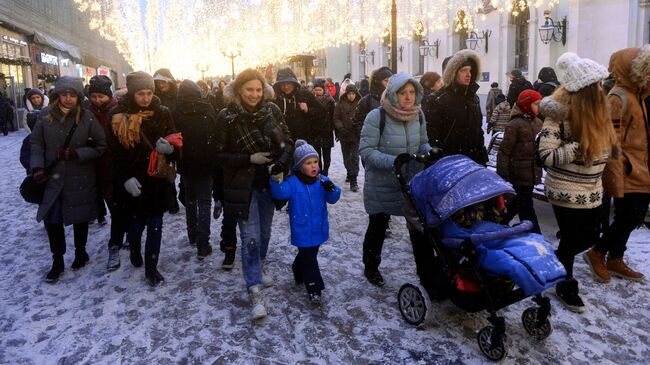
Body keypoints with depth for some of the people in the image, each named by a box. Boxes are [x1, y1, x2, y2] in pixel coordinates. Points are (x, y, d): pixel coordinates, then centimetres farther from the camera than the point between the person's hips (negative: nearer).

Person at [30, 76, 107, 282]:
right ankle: (57, 261, 21)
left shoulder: (87, 118, -9)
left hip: (80, 179, -1)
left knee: (79, 218, 13)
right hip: (52, 178, 1)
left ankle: (80, 252, 35)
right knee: (52, 220, 2)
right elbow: (36, 143, 4)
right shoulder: (45, 116, -3)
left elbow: (101, 146, -4)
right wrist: (37, 168, -8)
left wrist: (77, 154, -15)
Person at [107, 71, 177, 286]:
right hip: (132, 181, -1)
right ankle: (135, 250, 42)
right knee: (136, 222, 10)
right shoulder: (118, 116, -4)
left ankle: (151, 268, 17)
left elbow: (174, 142, 1)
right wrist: (125, 178, -14)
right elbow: (115, 152, -5)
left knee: (155, 225, 4)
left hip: (157, 179, 1)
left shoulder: (162, 113, -1)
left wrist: (170, 149, -23)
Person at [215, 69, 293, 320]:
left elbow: (287, 142, 3)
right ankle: (255, 292, -1)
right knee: (250, 238, -7)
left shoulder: (272, 110, -3)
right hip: (243, 186, -4)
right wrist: (249, 159, -21)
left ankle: (260, 268, 45)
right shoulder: (227, 117, -11)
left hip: (269, 181, 4)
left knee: (264, 231, 19)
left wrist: (282, 161, -17)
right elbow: (220, 155, -9)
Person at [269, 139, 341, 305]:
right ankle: (314, 288, 9)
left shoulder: (322, 181, -1)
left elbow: (333, 198, -5)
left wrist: (331, 189, -26)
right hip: (302, 230, -5)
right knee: (308, 258, -1)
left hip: (318, 228, 5)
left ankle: (298, 271, 49)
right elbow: (280, 193, -25)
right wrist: (276, 181, -42)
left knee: (308, 254, 23)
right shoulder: (293, 182, -12)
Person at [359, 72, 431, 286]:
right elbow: (366, 151, -20)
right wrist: (394, 162, -31)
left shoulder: (418, 115, -2)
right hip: (382, 185, -4)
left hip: (412, 182, 4)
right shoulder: (377, 117, -19)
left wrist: (429, 152, -11)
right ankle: (370, 267, 36)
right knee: (378, 227, 13)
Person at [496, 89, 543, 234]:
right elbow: (505, 150, -15)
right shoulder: (515, 124, -14)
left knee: (519, 202, 20)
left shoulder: (538, 122, 9)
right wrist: (502, 174, -15)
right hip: (520, 173, -8)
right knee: (526, 206, 1)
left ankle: (500, 222, 37)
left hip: (533, 173, 8)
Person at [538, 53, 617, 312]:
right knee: (571, 240, 6)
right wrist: (578, 147, -29)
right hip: (566, 192, -7)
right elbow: (546, 156, -23)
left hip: (592, 191, 7)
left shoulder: (595, 109, 3)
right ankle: (566, 285, 29)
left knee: (589, 238, 15)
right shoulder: (561, 114, -19)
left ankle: (556, 261, 41)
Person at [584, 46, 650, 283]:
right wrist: (616, 179, -23)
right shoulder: (618, 98, -16)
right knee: (629, 218, -4)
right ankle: (597, 253, 14)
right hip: (626, 173, -10)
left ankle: (615, 260, 27)